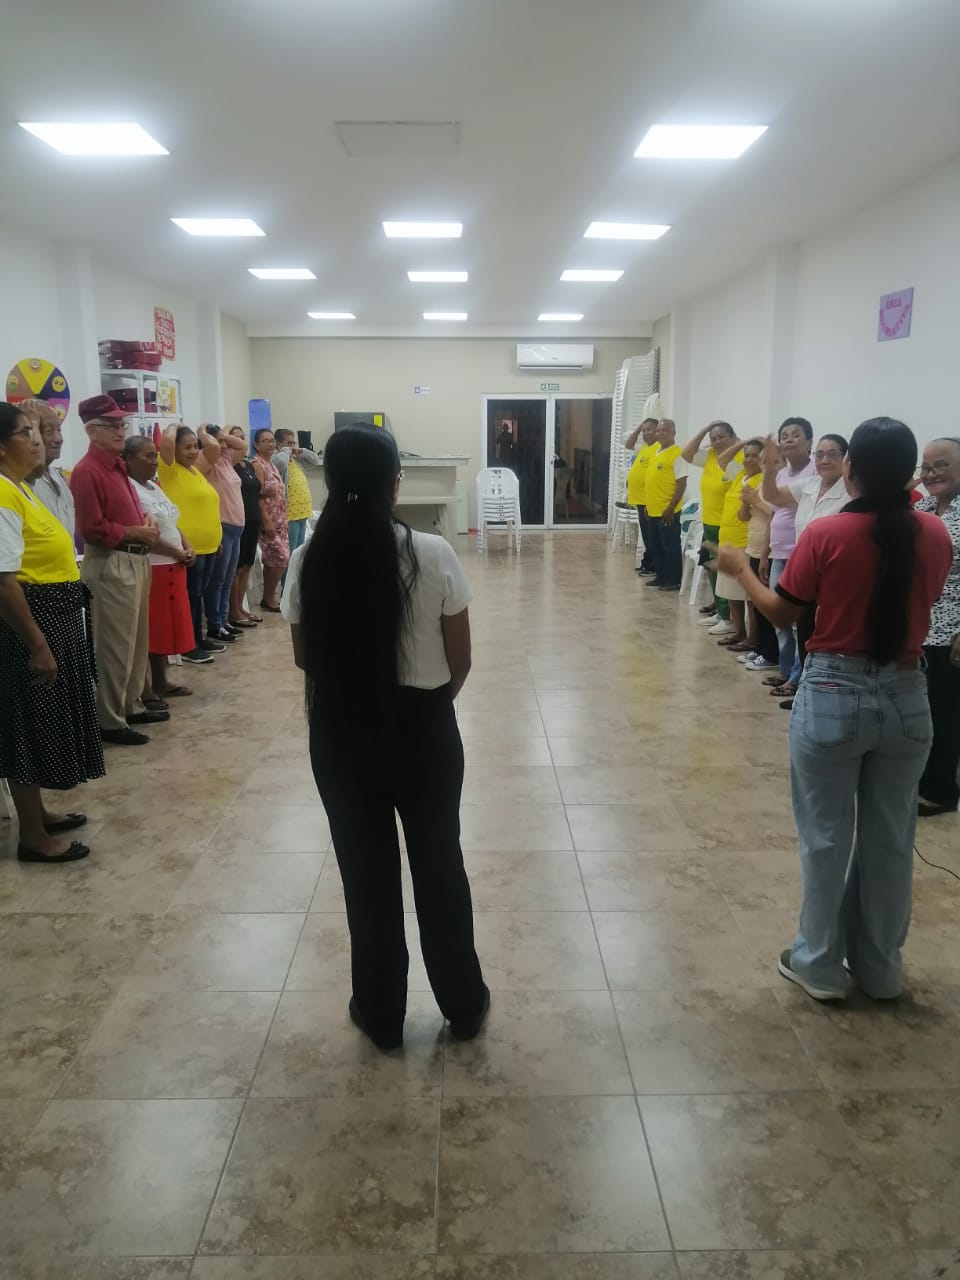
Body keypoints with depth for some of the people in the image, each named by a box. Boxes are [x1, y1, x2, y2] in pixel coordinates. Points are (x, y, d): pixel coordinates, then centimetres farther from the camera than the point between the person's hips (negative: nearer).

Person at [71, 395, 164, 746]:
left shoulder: (117, 465, 15)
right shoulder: (87, 471, -15)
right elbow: (92, 529, -21)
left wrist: (146, 521, 7)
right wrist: (137, 533, -14)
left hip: (135, 560, 10)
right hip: (111, 565, -10)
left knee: (137, 641, 17)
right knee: (115, 646, -4)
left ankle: (132, 706, 30)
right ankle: (110, 722, 5)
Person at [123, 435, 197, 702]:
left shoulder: (155, 486, 15)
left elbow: (171, 523, 20)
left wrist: (187, 547, 4)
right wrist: (177, 552, -16)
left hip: (171, 567, 9)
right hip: (147, 568, -9)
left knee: (165, 625, 14)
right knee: (147, 630, -4)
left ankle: (160, 681, 24)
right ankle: (144, 689, 3)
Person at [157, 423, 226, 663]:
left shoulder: (196, 470, 17)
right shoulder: (170, 470, -7)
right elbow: (166, 441, -22)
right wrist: (174, 426, -4)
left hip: (208, 546, 8)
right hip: (188, 548, -8)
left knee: (202, 594, 16)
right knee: (191, 596, -2)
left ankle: (200, 639, 26)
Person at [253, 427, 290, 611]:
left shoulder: (272, 464, 15)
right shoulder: (257, 465, -11)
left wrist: (283, 520, 18)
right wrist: (267, 521, -22)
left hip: (279, 519, 9)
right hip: (269, 519, -9)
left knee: (272, 560, 10)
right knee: (282, 558, -11)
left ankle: (269, 597, 15)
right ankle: (268, 598, 0)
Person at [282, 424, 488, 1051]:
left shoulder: (311, 562, -9)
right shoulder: (433, 554, -15)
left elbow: (305, 658, 2)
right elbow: (460, 658, -7)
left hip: (340, 732, 2)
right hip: (424, 729, -1)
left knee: (366, 872, 16)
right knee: (440, 865, 17)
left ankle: (381, 1013, 32)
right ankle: (464, 1004, 34)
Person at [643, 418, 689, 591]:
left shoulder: (677, 454, -13)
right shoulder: (656, 451, 13)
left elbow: (682, 484, -16)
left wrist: (672, 507, -19)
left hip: (667, 510, -9)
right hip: (654, 509, 9)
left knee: (671, 546, -1)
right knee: (656, 546, 15)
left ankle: (674, 581, 6)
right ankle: (660, 576, 26)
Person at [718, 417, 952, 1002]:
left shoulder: (827, 534, -14)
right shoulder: (935, 534, -4)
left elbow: (782, 614, -4)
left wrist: (742, 569, 13)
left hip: (833, 696, -3)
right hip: (907, 697, 4)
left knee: (827, 837, 11)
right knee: (890, 838, 17)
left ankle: (821, 964, 25)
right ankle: (881, 967, 33)